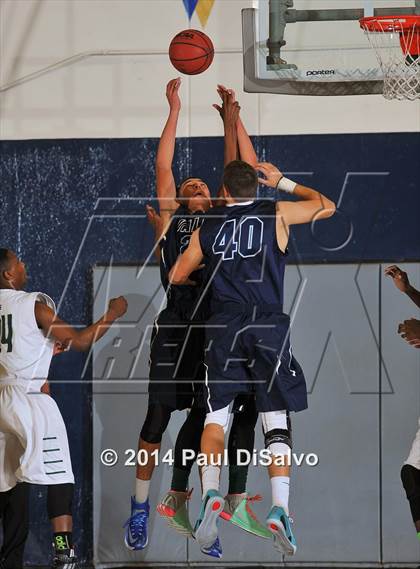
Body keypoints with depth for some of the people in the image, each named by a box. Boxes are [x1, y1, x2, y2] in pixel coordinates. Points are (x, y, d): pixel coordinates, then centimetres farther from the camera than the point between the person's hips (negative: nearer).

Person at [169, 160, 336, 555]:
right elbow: (326, 206, 23)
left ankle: (210, 493, -13)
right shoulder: (276, 214, 7)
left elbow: (176, 277, 23)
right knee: (276, 419, 0)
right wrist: (283, 183, 32)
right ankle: (279, 508, -13)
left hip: (223, 326, 1)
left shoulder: (207, 229, 12)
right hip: (267, 325, -1)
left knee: (215, 416, 8)